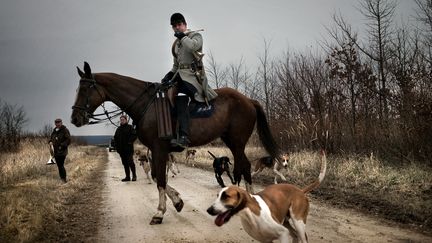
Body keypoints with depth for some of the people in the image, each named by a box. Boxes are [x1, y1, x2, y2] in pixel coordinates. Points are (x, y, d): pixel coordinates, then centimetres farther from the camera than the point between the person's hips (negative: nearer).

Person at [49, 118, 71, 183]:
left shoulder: (65, 130, -8)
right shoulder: (55, 130, 14)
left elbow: (68, 140, -13)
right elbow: (51, 137, 27)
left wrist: (62, 146, -20)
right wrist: (50, 142, 5)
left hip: (62, 151, -7)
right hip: (55, 151, 7)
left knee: (61, 165, -12)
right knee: (59, 165, 11)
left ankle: (64, 179, -6)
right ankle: (61, 177, 21)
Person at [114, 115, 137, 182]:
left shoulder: (130, 127, 0)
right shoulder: (118, 129, 17)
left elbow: (134, 135, -8)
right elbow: (115, 138, 22)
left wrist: (129, 142, -17)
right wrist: (117, 146, 9)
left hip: (128, 149, -6)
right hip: (121, 149, 6)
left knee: (130, 162, -10)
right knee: (125, 163, 7)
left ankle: (134, 175, -1)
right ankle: (127, 176, 12)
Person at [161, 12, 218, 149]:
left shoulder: (195, 36, 4)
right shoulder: (176, 44, 25)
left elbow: (193, 46, -21)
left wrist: (182, 36, -8)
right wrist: (170, 74, 10)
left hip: (193, 75, -9)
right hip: (180, 75, 9)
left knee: (181, 98, -30)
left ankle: (183, 137, -40)